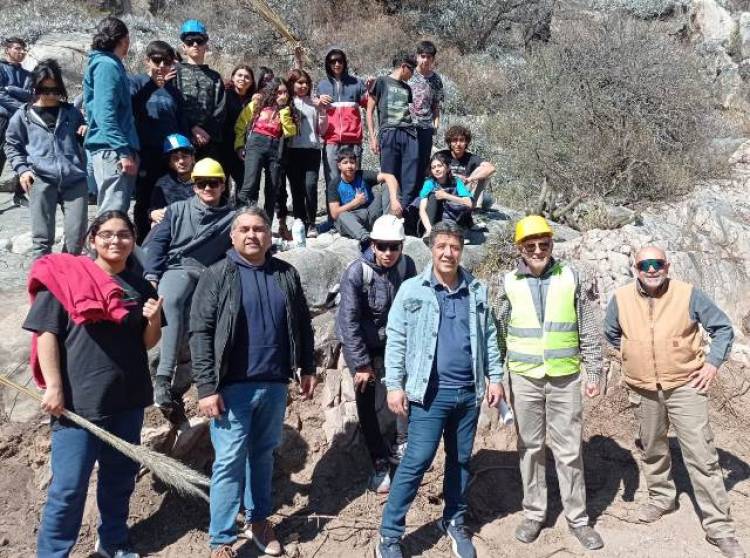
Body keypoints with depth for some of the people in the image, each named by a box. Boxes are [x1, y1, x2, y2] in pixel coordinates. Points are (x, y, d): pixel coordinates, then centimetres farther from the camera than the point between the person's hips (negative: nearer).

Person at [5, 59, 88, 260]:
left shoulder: (72, 112, 14)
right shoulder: (23, 115, 9)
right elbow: (12, 145, 15)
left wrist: (88, 131, 4)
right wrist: (22, 169, 0)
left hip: (75, 179, 2)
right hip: (41, 180, -1)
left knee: (77, 235, 1)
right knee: (42, 236, 0)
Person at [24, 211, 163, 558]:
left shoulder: (139, 287, 7)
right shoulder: (65, 276, -6)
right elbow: (46, 332, -9)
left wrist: (154, 320, -9)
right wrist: (54, 387, -14)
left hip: (127, 400, 5)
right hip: (79, 401, -5)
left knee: (120, 478, 18)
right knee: (69, 487, 1)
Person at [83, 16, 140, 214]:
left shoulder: (111, 64, 21)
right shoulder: (107, 65, -8)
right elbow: (105, 114, -18)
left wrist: (130, 149, 22)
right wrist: (124, 151, -23)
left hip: (112, 149, 10)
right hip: (111, 150, -10)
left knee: (119, 210, 12)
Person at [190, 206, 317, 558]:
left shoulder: (286, 275, 7)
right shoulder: (218, 276, -4)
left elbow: (302, 325, 13)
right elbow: (200, 333, -9)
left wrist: (307, 368, 11)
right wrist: (207, 387, -14)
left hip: (275, 384, 4)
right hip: (233, 386, -3)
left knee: (263, 455, 17)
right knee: (229, 462, 1)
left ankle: (258, 520, 34)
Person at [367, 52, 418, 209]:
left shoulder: (407, 88, 22)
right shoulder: (382, 82, 7)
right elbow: (370, 111, 4)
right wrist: (373, 137, -5)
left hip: (409, 134, 5)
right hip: (389, 133, -5)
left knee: (410, 180, -3)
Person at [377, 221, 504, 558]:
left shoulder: (477, 291, 7)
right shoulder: (411, 290, -4)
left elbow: (489, 338, 12)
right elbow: (396, 340, -5)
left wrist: (495, 378, 7)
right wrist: (394, 385, -9)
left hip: (469, 392, 4)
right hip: (430, 393, -4)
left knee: (461, 460, 15)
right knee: (416, 462, -5)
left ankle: (454, 522, 33)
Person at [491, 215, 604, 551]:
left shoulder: (570, 277, 1)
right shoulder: (508, 283, 0)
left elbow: (588, 331, 5)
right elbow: (497, 335, 4)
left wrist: (593, 372, 3)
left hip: (565, 377, 0)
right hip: (524, 378, 0)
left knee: (569, 450, 6)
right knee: (530, 447, 11)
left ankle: (577, 518, 20)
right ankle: (533, 512, 26)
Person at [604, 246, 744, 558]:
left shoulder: (689, 294, -11)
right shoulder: (620, 299, -5)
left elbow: (723, 328, 0)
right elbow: (611, 333, 15)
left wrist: (713, 363, -9)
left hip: (685, 386, -3)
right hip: (642, 390, 3)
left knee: (702, 456, -5)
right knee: (652, 449, 19)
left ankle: (719, 527, 4)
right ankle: (661, 497, 42)